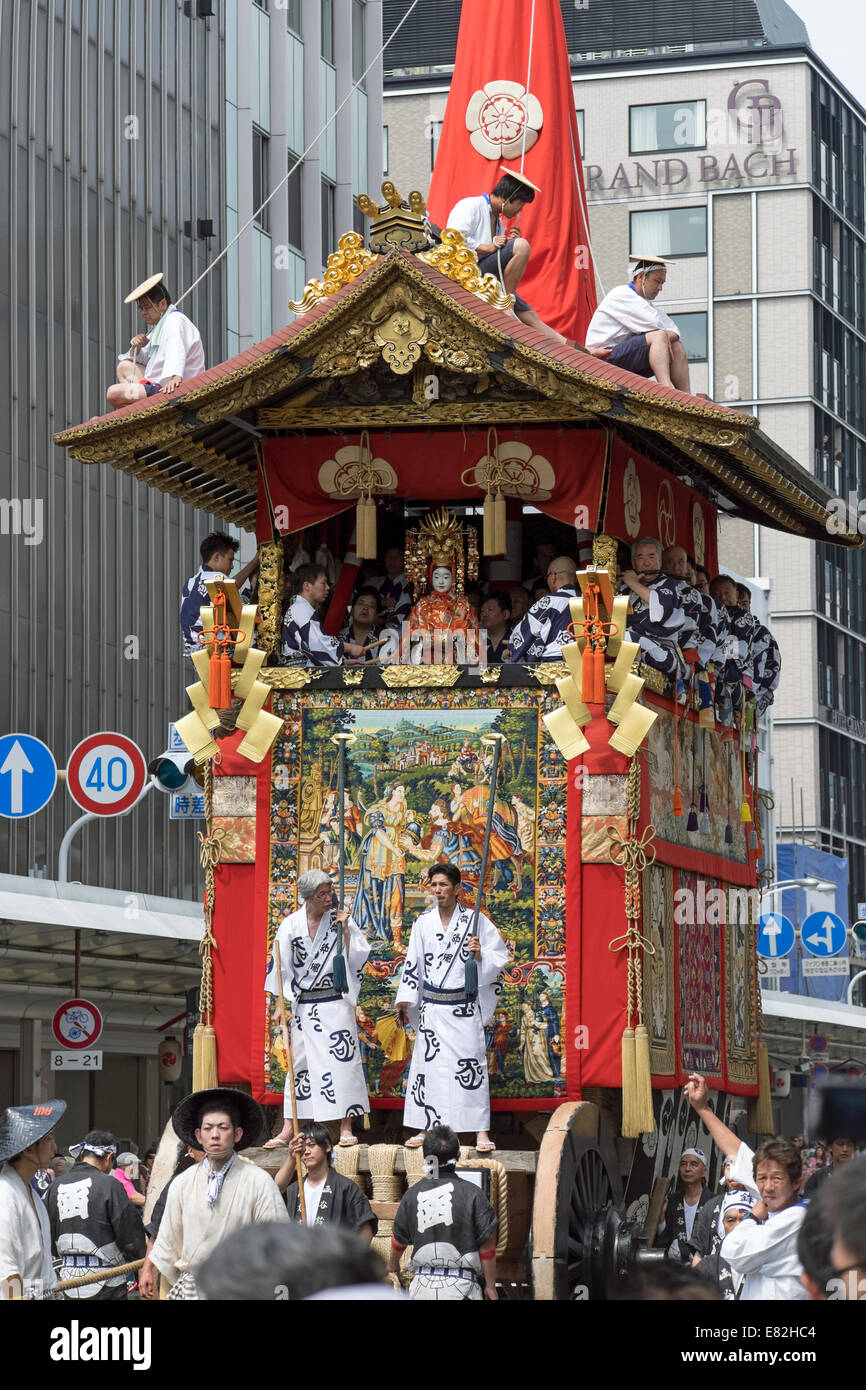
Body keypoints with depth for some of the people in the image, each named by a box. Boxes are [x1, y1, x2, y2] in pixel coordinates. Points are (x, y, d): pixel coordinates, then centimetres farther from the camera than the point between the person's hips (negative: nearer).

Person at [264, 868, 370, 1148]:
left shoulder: (341, 920, 0)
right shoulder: (291, 925, 0)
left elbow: (358, 957, -3)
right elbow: (281, 966, 1)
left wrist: (345, 931, -13)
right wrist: (282, 1002, -4)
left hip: (335, 1002, -1)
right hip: (303, 1006, 1)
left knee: (342, 1059, -5)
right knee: (298, 1061, 4)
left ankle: (346, 1127, 1)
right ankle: (288, 1129, 8)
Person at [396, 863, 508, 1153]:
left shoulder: (475, 921, -2)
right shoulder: (423, 922, 6)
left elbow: (500, 955, 1)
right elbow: (412, 964, 9)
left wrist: (480, 955, -19)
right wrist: (404, 1002, 4)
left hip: (464, 1008, -3)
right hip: (431, 1007, 3)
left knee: (471, 1062, -4)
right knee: (427, 1063, 3)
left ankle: (480, 1131, -1)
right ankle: (426, 1129, 12)